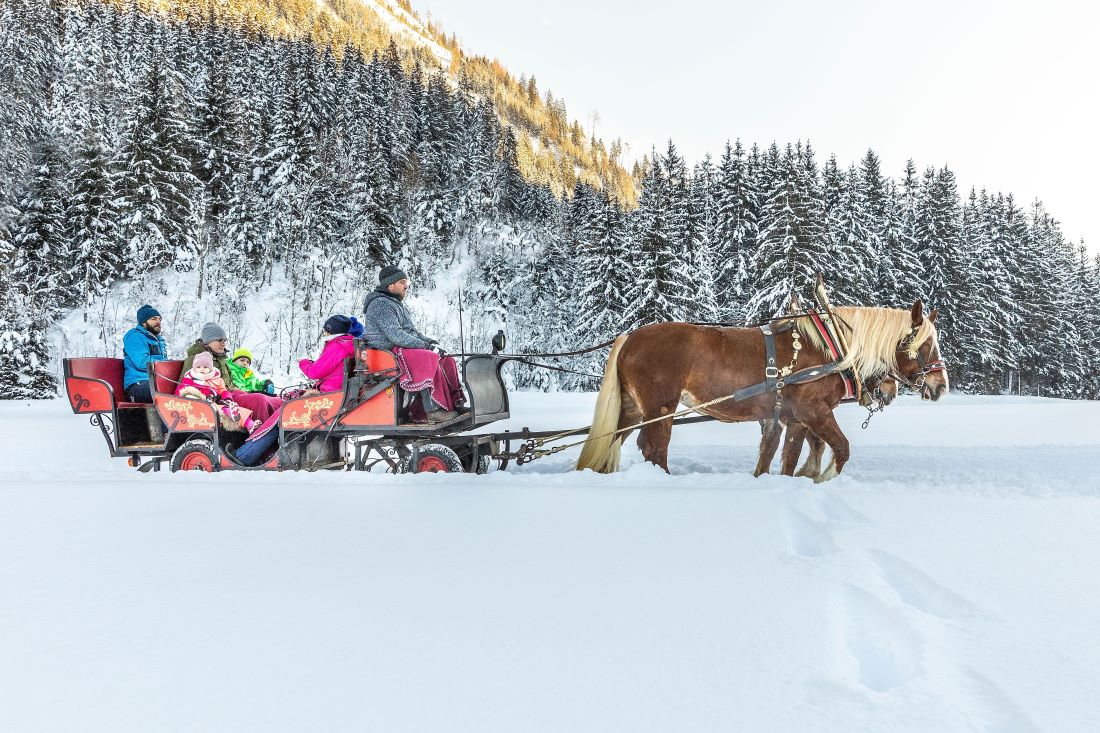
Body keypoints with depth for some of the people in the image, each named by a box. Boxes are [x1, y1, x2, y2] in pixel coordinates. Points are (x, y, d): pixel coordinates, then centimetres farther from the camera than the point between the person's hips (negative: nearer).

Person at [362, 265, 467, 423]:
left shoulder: (396, 304, 23)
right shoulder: (380, 304, -12)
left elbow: (412, 331, 25)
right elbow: (395, 335, -23)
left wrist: (430, 341, 7)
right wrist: (425, 345, -21)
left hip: (402, 347, 10)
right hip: (387, 352, -10)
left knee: (447, 359, -1)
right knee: (429, 359, -32)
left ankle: (455, 402, -7)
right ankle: (433, 410, -36)